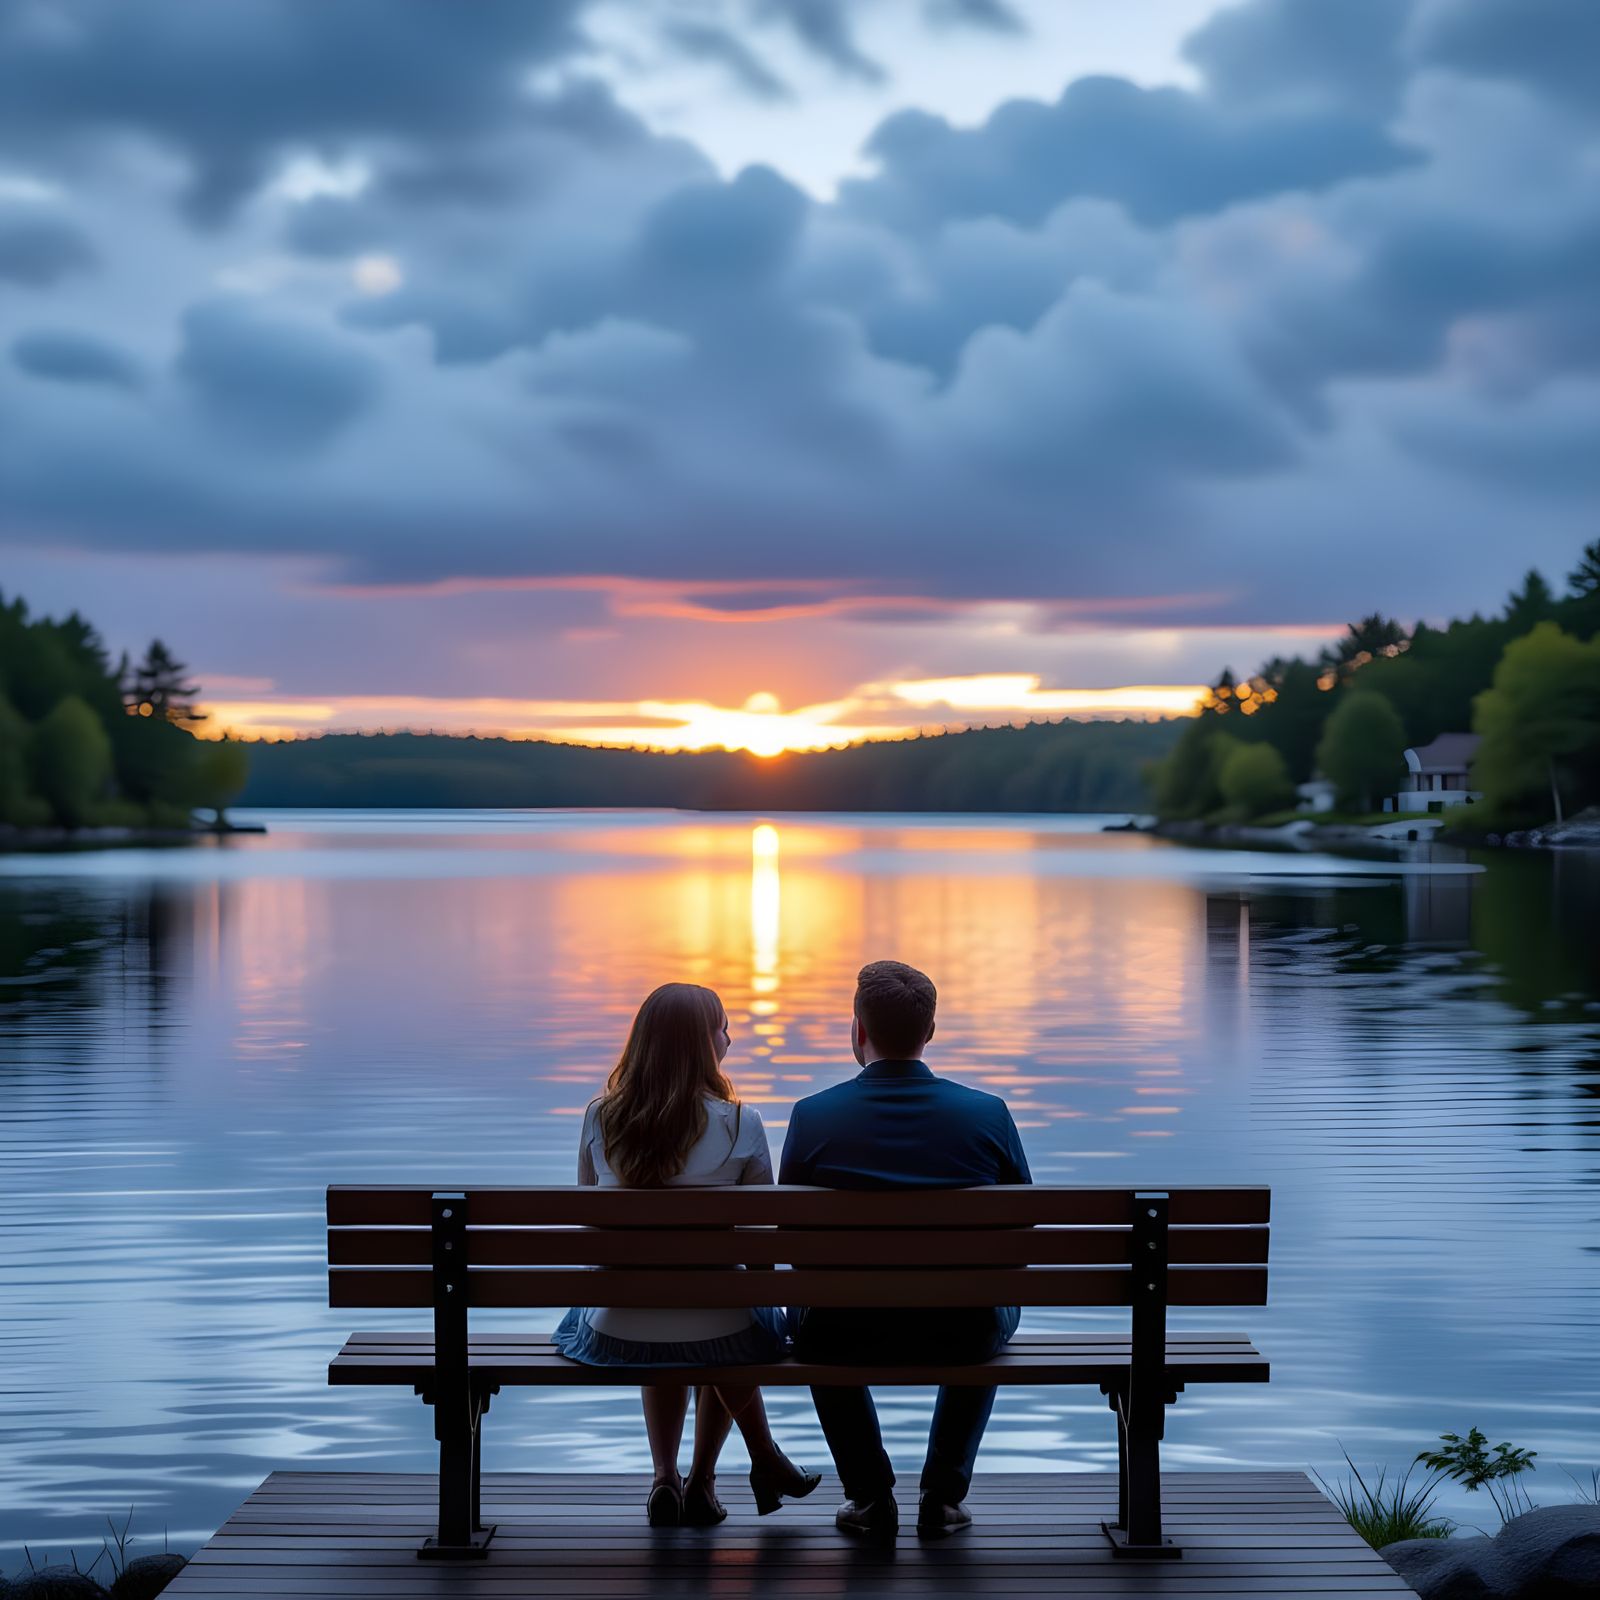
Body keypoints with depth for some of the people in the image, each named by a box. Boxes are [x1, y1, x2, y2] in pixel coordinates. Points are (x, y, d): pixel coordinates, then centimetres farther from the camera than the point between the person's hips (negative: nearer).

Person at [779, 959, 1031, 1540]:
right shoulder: (989, 1114, -7)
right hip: (961, 1336, 1)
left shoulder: (813, 1116, -10)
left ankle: (870, 1495, 31)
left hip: (844, 1337, 0)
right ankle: (943, 1496, 28)